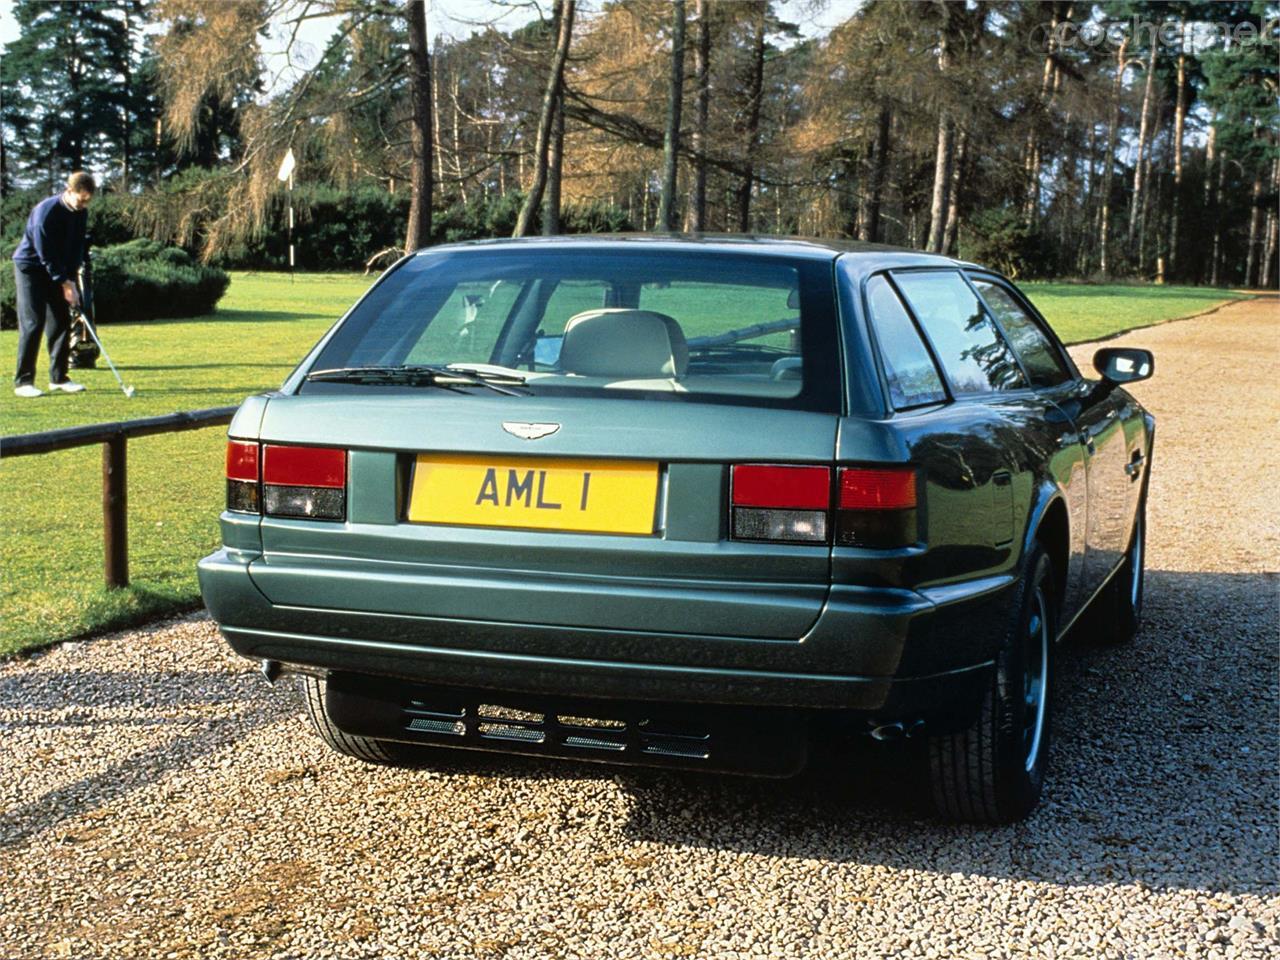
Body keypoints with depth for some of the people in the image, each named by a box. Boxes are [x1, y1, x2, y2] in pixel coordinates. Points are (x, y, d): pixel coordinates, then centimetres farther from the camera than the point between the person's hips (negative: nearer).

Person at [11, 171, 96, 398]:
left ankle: (58, 378, 10)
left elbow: (77, 248, -1)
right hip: (31, 266, -7)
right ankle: (23, 381, -10)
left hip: (58, 270, 7)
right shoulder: (46, 211, -26)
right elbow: (45, 253, -24)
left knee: (61, 322, 3)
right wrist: (65, 283, -22)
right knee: (33, 323, -12)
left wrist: (70, 280, -10)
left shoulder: (81, 213, -4)